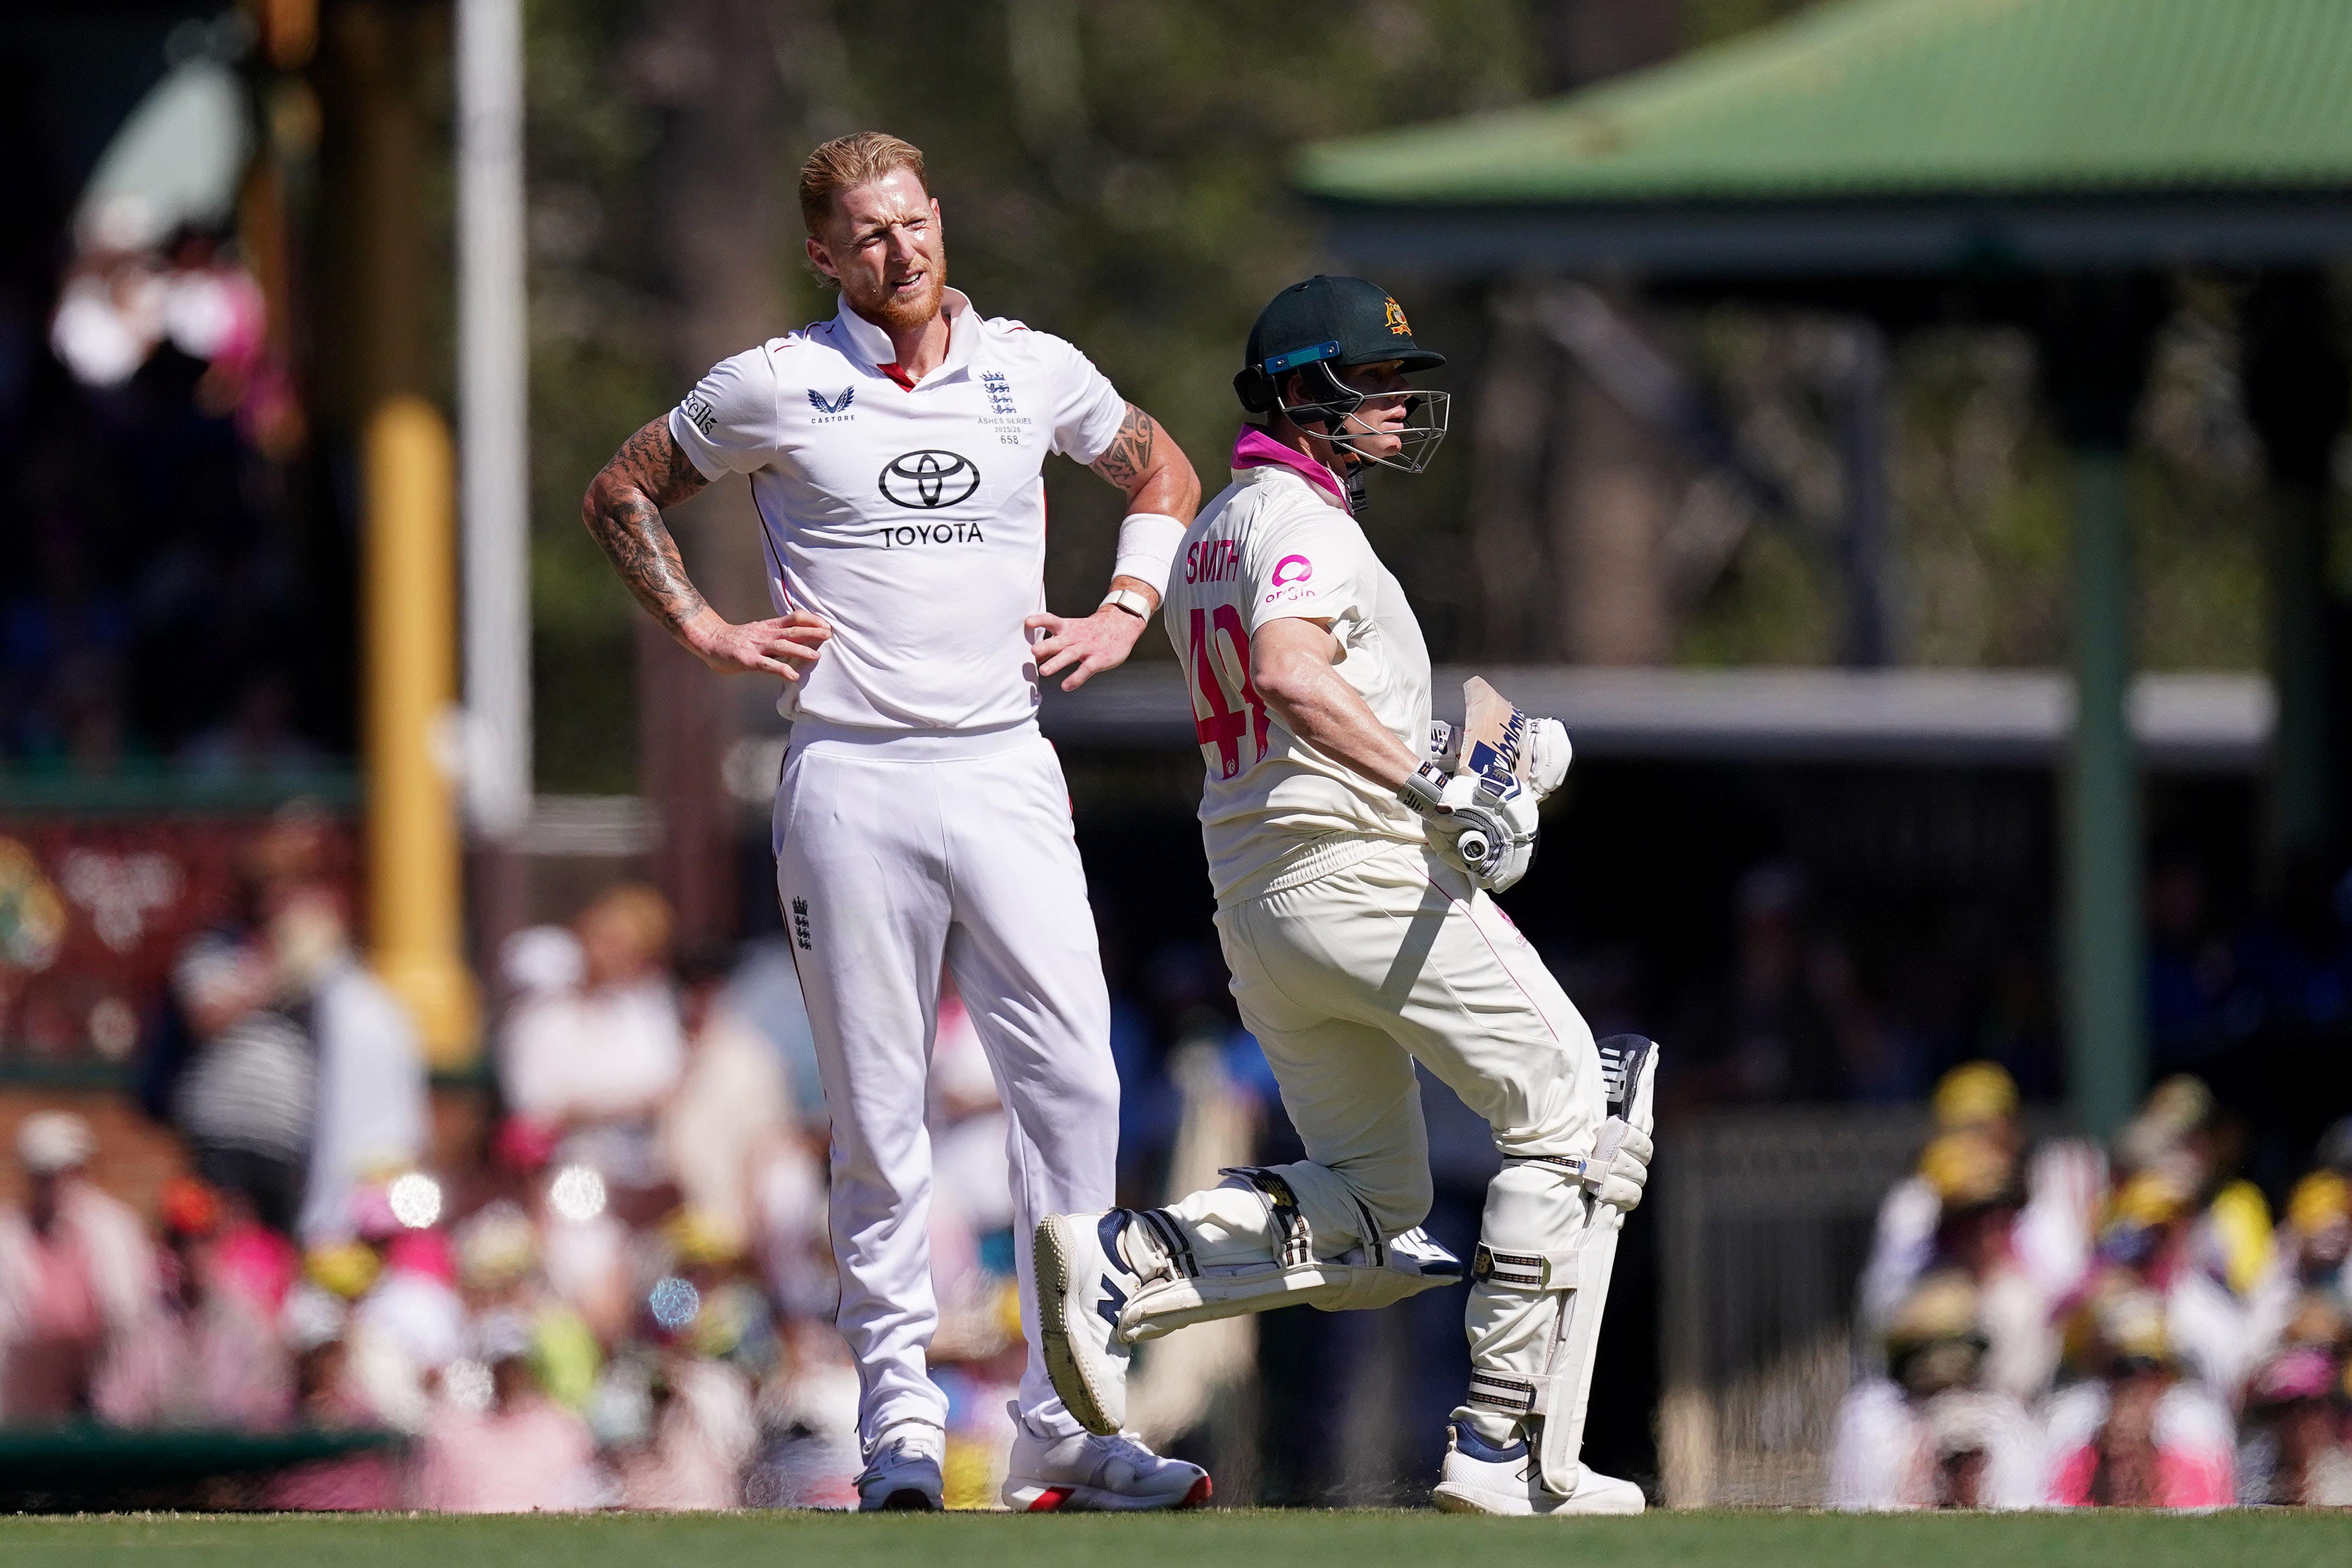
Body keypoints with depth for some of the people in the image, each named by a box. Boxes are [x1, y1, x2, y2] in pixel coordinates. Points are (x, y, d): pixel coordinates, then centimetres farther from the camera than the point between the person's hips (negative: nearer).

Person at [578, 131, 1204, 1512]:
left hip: (1004, 768, 2)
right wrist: (704, 631, 4)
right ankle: (900, 1418, 6)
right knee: (880, 1112, 0)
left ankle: (1067, 1427, -4)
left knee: (1074, 1083, -7)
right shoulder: (775, 388, 2)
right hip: (852, 786, -2)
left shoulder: (1037, 372, 9)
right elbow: (622, 494, 14)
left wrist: (1125, 614, 12)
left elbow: (1164, 476, 26)